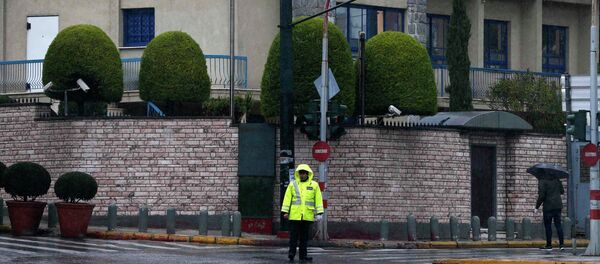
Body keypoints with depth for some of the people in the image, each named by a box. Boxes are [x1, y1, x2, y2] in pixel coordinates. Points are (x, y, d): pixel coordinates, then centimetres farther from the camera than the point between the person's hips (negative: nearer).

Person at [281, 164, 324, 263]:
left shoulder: (314, 185, 7)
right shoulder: (293, 184, 6)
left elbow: (318, 199, 5)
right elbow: (287, 198, 4)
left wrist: (319, 213, -1)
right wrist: (285, 211, -2)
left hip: (307, 216, 1)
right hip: (294, 215, -1)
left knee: (304, 237, 6)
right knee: (294, 236, -3)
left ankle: (303, 255, 12)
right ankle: (291, 254, -1)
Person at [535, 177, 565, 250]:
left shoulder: (542, 181, -12)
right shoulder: (556, 180, 6)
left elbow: (541, 195, -17)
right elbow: (562, 191, 14)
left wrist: (537, 207, -10)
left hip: (548, 206, -5)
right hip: (558, 206, 5)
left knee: (548, 225, 3)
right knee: (558, 224, 10)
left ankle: (549, 245, 5)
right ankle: (562, 244, 5)